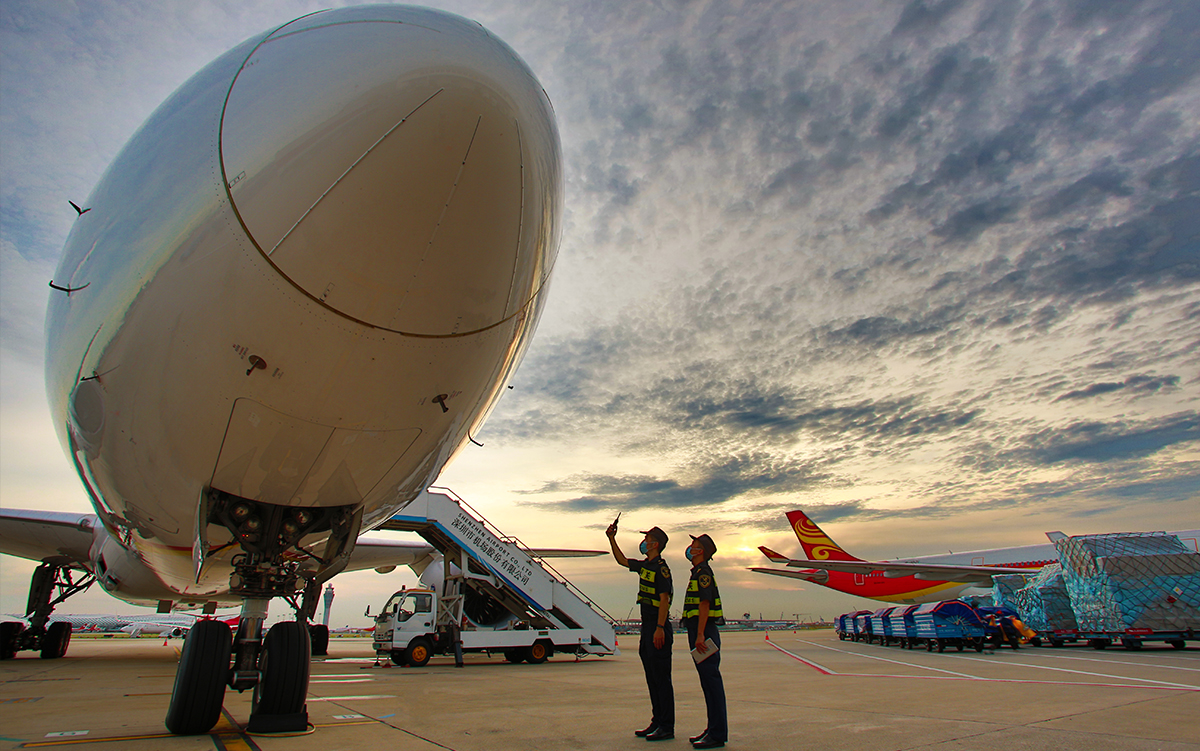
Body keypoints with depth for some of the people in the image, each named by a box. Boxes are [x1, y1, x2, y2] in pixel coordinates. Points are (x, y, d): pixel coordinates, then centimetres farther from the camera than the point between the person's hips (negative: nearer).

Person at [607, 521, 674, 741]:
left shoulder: (661, 568, -14)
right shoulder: (644, 566, 12)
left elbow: (664, 600, -20)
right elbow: (622, 560, 26)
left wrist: (659, 629, -25)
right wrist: (612, 539, 20)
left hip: (657, 628, -9)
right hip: (647, 627, 9)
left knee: (661, 678, -3)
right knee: (652, 679, 14)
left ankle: (667, 727, 4)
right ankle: (657, 722, 23)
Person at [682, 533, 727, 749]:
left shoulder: (703, 572, -12)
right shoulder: (698, 572, 18)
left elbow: (704, 603, -20)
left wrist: (700, 634, -24)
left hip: (704, 630, -10)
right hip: (699, 630, 10)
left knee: (711, 679, -6)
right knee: (708, 680, 13)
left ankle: (718, 734, -1)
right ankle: (714, 729, 21)